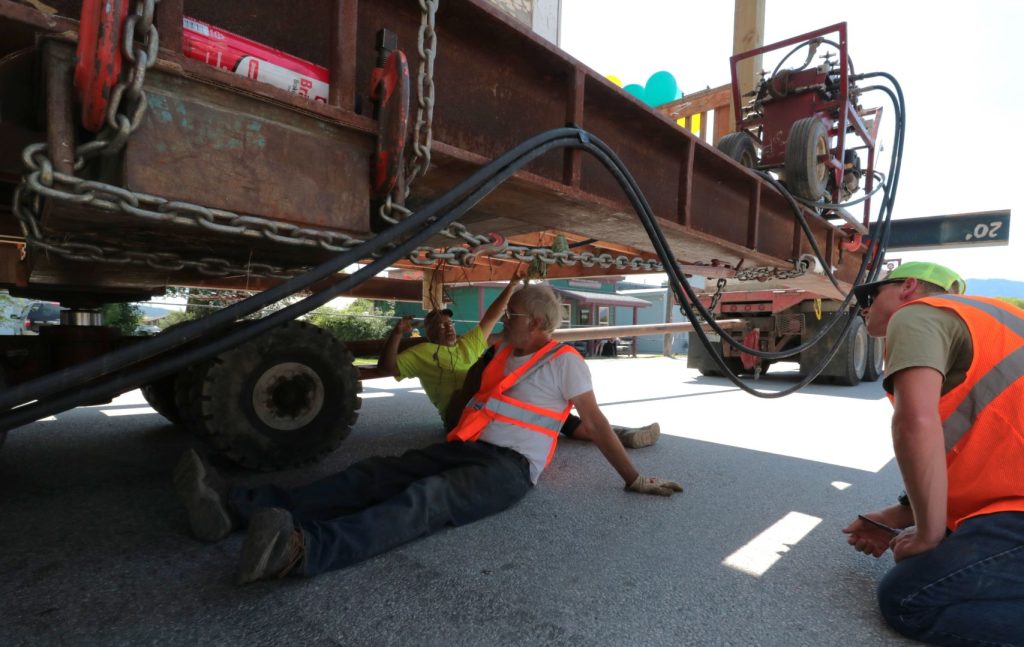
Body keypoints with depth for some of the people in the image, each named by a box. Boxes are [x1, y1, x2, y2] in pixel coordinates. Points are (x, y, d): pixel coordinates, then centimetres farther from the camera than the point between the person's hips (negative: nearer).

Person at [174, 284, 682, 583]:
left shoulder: (564, 361, 3)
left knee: (425, 499, -34)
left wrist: (633, 478, 0)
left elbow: (595, 421, 1)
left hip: (509, 468, -7)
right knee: (374, 477, -14)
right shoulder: (503, 353, 22)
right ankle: (238, 505, -27)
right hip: (464, 450, 7)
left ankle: (300, 549, -58)